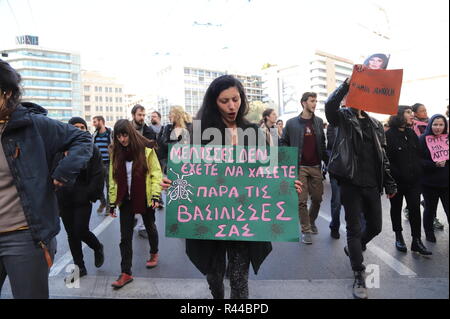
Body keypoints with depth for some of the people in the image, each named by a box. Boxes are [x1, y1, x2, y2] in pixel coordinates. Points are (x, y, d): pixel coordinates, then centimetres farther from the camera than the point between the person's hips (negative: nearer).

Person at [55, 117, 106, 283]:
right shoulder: (60, 150, 3)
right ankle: (80, 268, 26)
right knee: (72, 235, 11)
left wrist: (91, 195, -11)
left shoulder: (92, 150, -4)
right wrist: (55, 197, 0)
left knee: (81, 231, -7)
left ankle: (98, 248, 26)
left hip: (83, 199, -4)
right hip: (64, 199, 4)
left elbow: (98, 176, -7)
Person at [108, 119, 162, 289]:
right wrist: (112, 202, 3)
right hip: (126, 199, 3)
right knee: (125, 236, 1)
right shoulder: (116, 152, 0)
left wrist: (156, 195, -18)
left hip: (145, 198, -2)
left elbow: (156, 173, -10)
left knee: (150, 227, 19)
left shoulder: (146, 149, -11)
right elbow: (113, 178, 4)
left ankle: (154, 253, 45)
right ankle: (126, 273, 11)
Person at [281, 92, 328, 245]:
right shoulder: (291, 123, -2)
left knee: (317, 198, 8)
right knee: (302, 200, -2)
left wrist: (327, 160, 6)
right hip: (300, 167, -3)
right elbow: (284, 143, 4)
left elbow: (322, 143, 14)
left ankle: (312, 221, 34)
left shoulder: (319, 121, 9)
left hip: (316, 166, 3)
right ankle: (305, 230, 11)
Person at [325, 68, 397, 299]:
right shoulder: (342, 118, 0)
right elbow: (330, 105, -24)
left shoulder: (375, 124, 13)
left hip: (372, 185, 5)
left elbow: (383, 156, 15)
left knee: (375, 227, 13)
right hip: (351, 183, -5)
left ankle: (353, 248, 43)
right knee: (354, 229, 2)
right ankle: (359, 276, 13)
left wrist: (390, 184, 14)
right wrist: (349, 82, -29)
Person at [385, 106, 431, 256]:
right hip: (396, 180, -4)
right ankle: (399, 237, 28)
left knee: (415, 208, 1)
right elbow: (386, 159, -15)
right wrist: (396, 175, -17)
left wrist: (419, 171, 2)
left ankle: (416, 241, 9)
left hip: (414, 180, 5)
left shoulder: (412, 134, 10)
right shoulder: (388, 135, -10)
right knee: (396, 208, 12)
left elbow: (419, 154, 13)